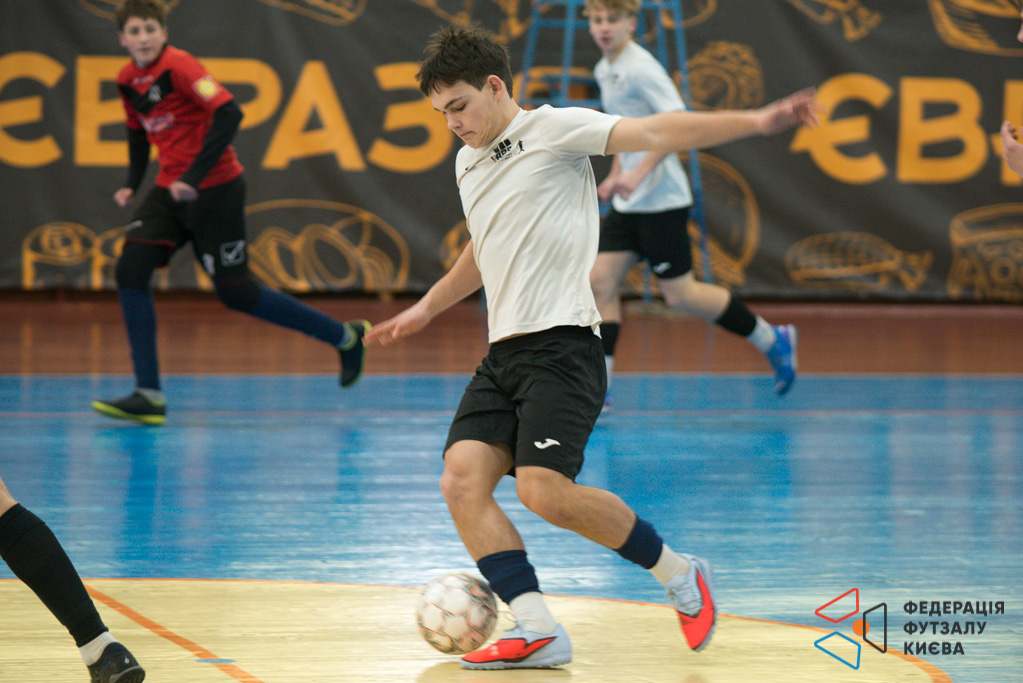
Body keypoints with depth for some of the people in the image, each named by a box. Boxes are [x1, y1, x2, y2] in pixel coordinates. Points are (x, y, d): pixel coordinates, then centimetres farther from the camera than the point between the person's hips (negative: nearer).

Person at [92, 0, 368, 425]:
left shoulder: (178, 67, -18)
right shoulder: (128, 81, 6)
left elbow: (229, 114, -28)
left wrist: (193, 177, -29)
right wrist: (132, 184, 10)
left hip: (215, 190, -7)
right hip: (171, 189, 7)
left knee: (235, 292, -1)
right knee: (131, 270, -11)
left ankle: (344, 337, 18)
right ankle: (149, 396, -9)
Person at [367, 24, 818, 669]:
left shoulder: (553, 129, -3)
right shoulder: (468, 161, 21)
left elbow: (654, 134, -14)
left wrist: (754, 121, -24)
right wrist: (427, 308, 42)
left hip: (561, 344, -8)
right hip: (503, 352, 8)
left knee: (545, 489, -21)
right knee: (463, 479, -13)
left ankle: (679, 573, 0)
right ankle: (538, 630, -14)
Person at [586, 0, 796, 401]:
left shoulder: (641, 68, -15)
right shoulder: (605, 71, 13)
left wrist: (640, 172, -27)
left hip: (661, 200, -9)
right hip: (628, 203, 9)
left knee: (679, 294, -3)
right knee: (601, 281, -2)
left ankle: (772, 340, 14)